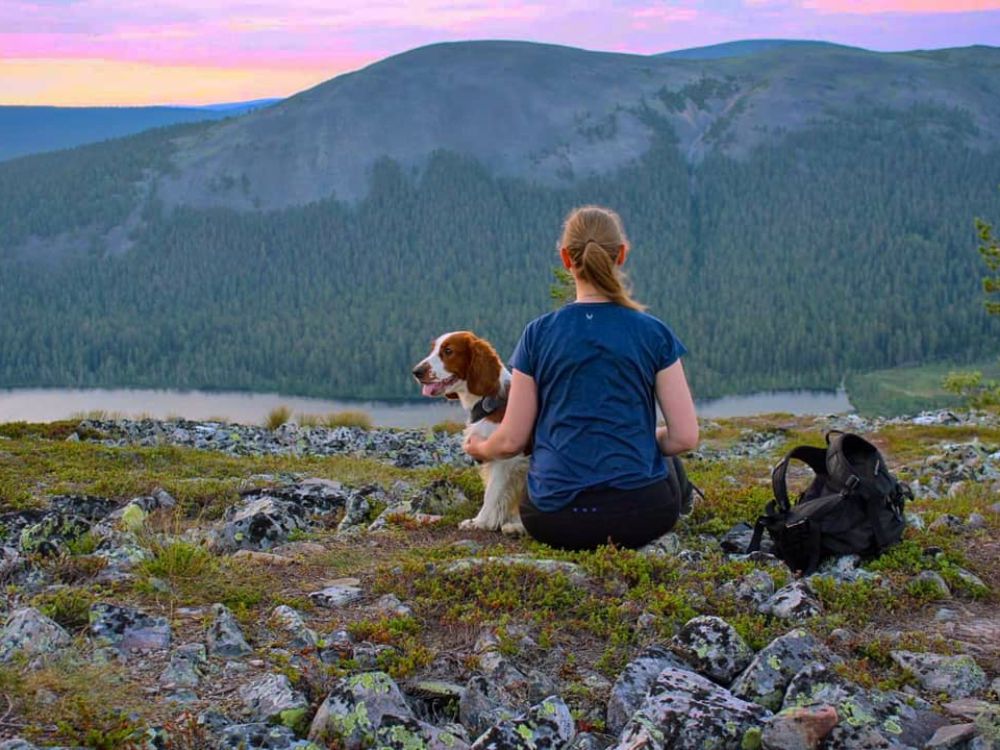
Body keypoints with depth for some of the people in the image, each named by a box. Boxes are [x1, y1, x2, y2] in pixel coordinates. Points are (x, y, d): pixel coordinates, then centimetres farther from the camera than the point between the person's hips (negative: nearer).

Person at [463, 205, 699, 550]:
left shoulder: (539, 334, -1)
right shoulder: (654, 333, -2)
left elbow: (512, 440, 2)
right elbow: (684, 436, -2)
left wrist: (480, 449, 25)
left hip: (554, 521, 2)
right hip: (640, 514, -2)